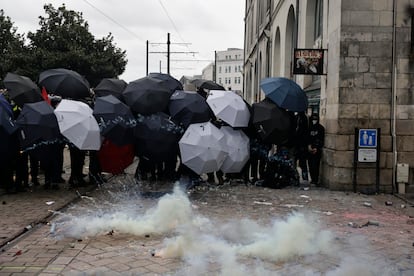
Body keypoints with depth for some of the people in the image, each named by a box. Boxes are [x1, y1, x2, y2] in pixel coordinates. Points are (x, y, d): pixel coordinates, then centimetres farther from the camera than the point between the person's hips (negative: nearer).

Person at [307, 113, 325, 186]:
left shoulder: (321, 128, 3)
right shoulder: (309, 128, 10)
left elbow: (321, 140, 0)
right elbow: (307, 138, 9)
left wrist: (316, 148, -8)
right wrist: (309, 146, -6)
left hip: (317, 149, -3)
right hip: (310, 149, 3)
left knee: (316, 164, -9)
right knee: (311, 164, 1)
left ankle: (315, 180, -8)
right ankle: (313, 179, 11)